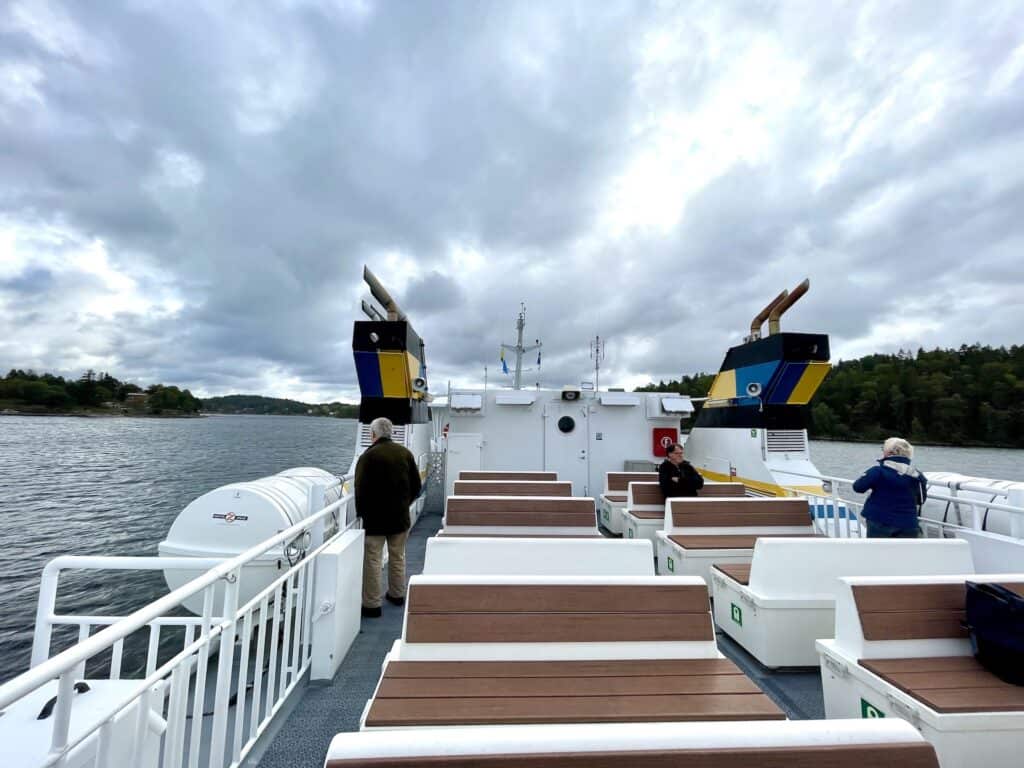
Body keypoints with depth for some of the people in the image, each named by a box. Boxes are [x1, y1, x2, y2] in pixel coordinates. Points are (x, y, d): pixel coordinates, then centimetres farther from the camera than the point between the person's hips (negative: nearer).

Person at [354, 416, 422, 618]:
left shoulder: (368, 456, -14)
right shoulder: (405, 453, 2)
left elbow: (361, 489, -14)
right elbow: (416, 485, 5)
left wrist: (360, 512, 1)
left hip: (375, 518, -5)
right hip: (401, 517, 5)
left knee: (372, 560, 4)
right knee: (398, 557, 18)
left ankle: (372, 604, 10)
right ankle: (397, 595, 32)